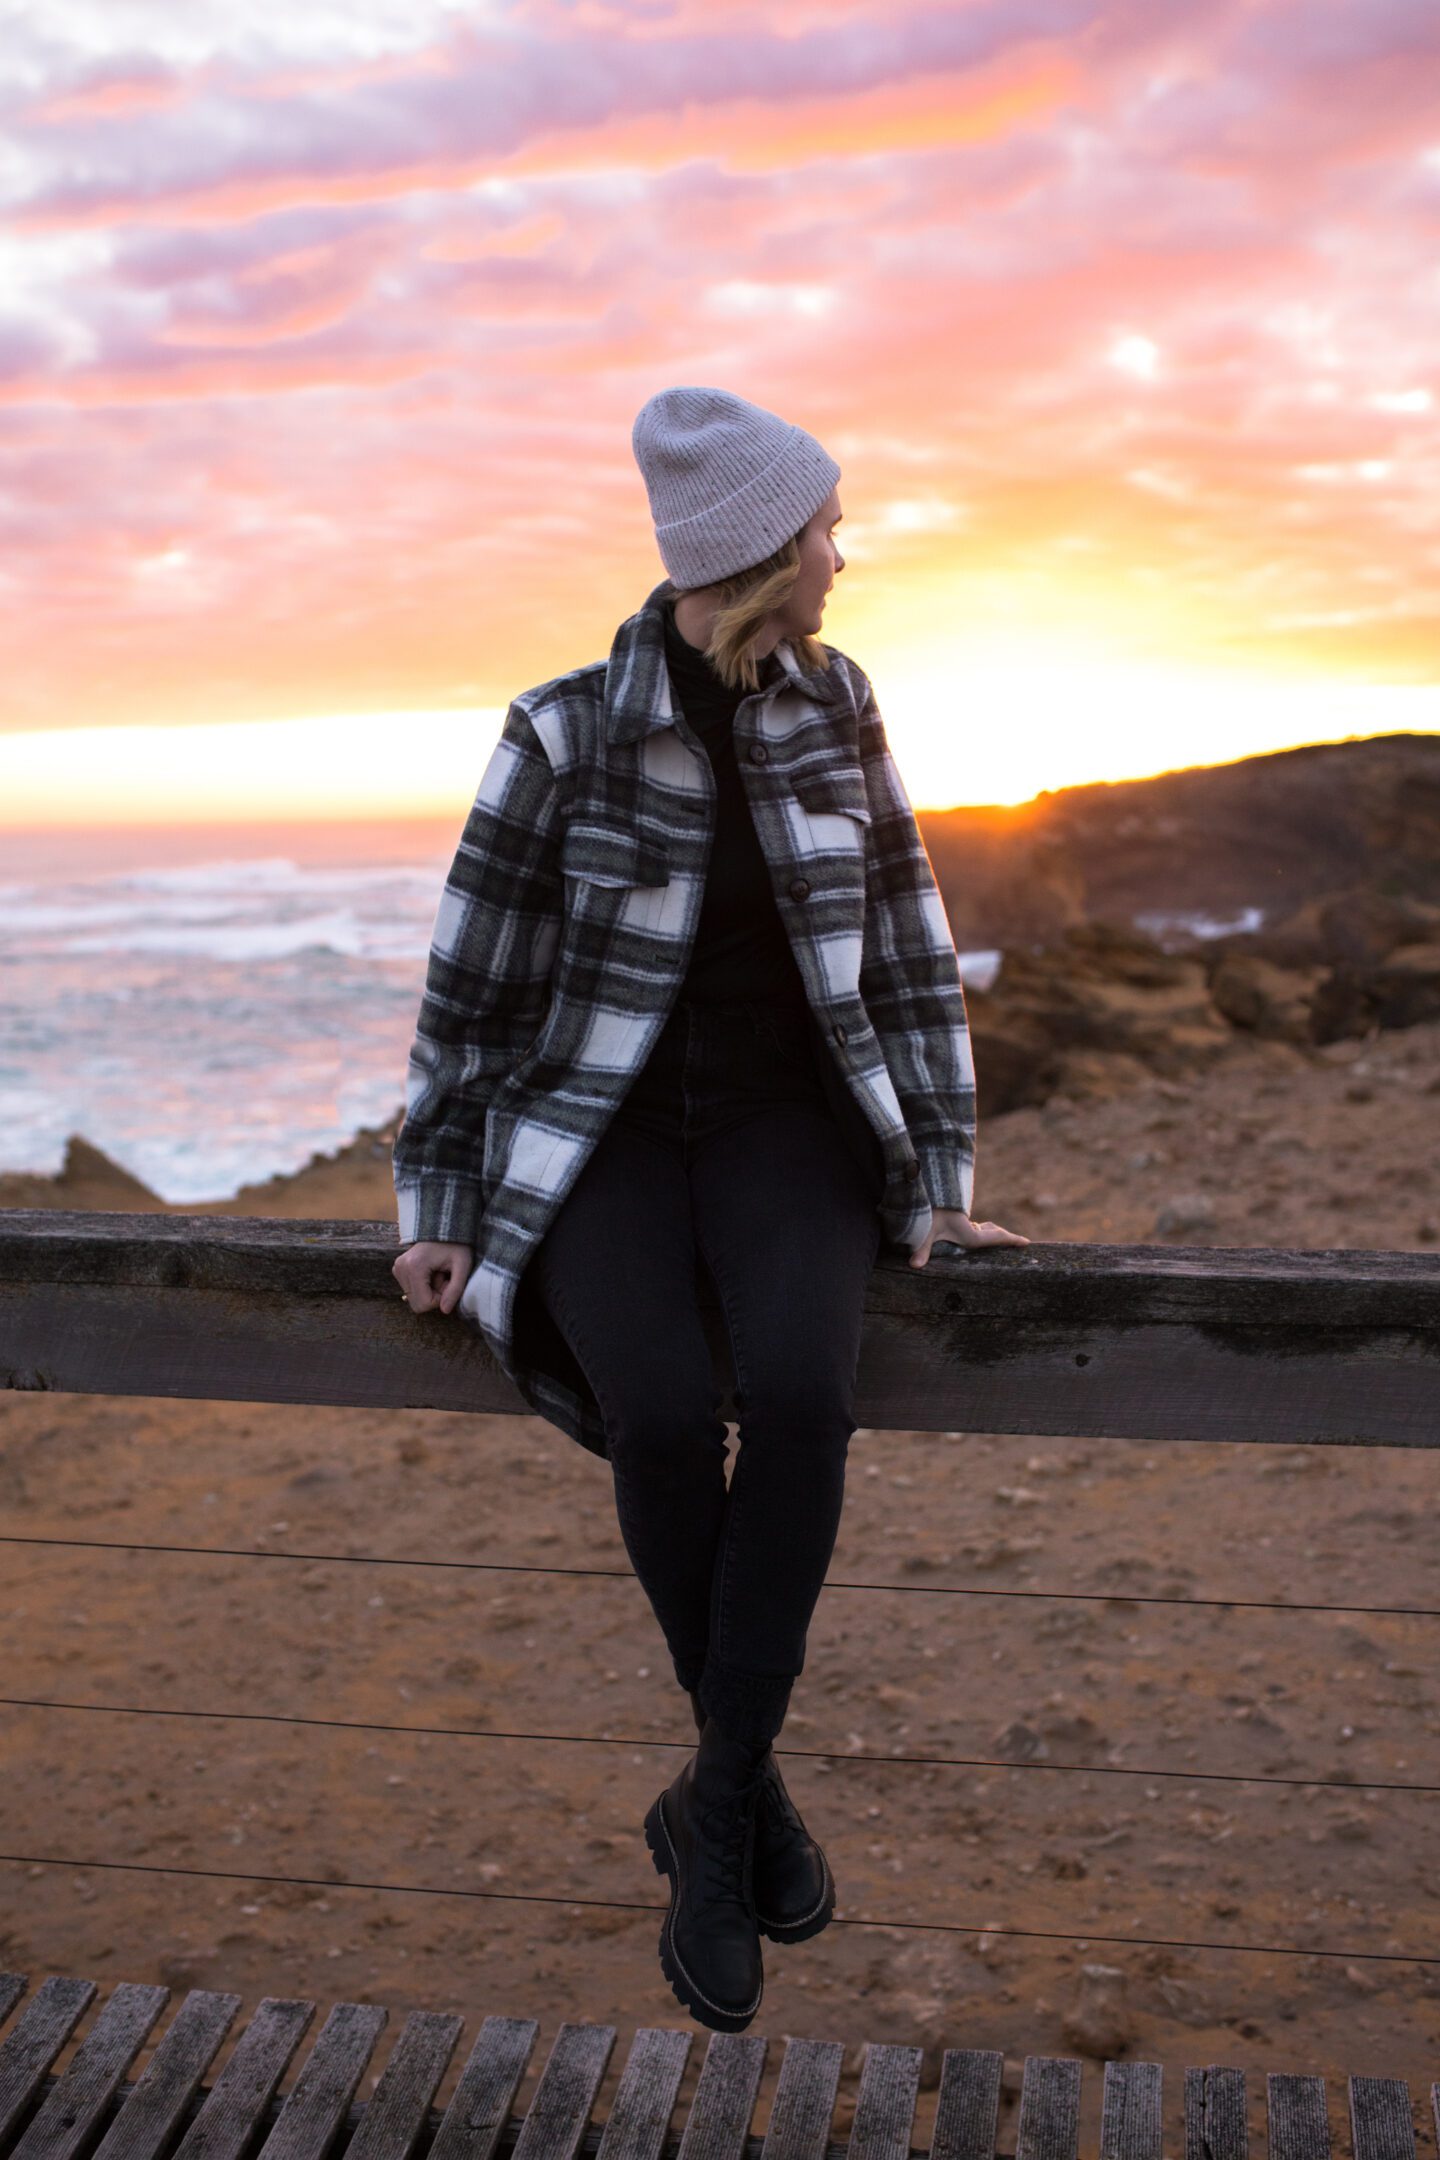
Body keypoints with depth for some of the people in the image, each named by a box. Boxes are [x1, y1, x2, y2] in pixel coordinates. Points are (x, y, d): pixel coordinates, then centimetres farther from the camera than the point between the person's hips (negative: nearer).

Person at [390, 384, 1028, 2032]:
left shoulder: (837, 707, 1)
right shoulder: (563, 736, -10)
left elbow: (908, 951, 5)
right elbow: (472, 980, -3)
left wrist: (940, 1178, -1)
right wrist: (435, 1209, -3)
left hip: (786, 1131, 2)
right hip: (600, 1140, -2)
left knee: (800, 1387, -32)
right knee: (662, 1411, -31)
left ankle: (711, 1809, -17)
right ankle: (749, 1787, -5)